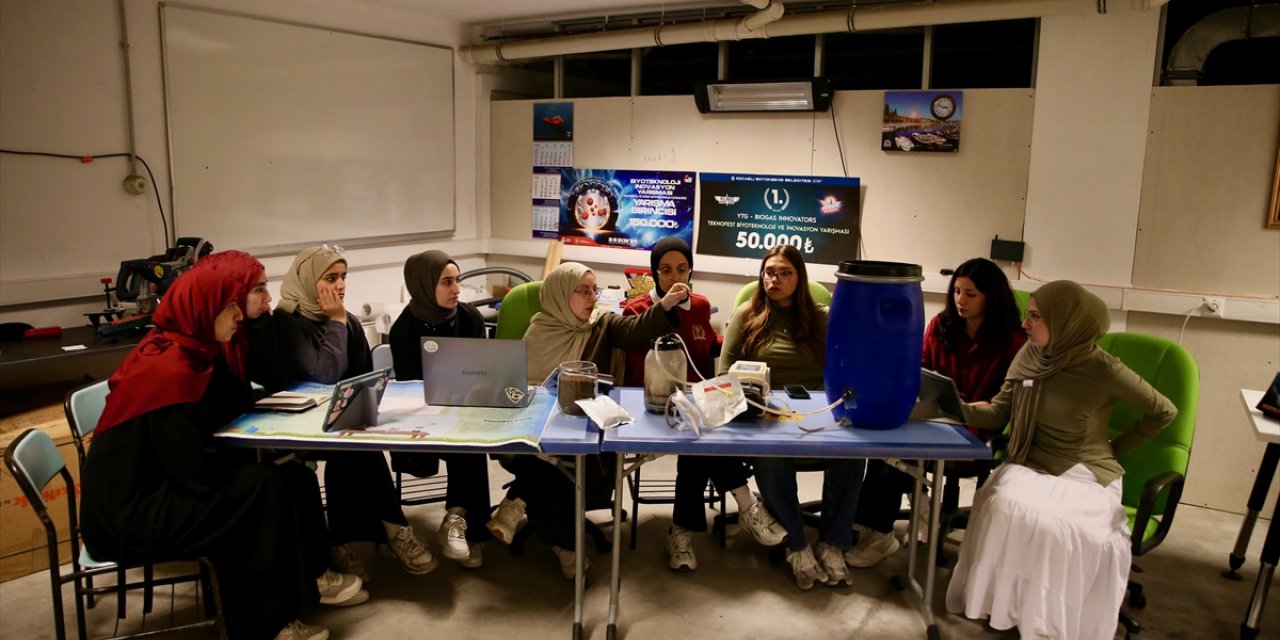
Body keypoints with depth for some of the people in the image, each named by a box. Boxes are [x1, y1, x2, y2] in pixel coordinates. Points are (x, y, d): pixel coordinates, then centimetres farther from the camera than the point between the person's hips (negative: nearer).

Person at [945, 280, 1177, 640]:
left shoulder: (1101, 369, -13)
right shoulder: (1029, 355, 2)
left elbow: (1164, 412, 0)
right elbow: (999, 413, 3)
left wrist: (1116, 447, 4)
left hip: (1084, 475, -3)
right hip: (1032, 466, 4)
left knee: (1058, 526, -33)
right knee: (1004, 505, -28)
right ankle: (1007, 607, -11)